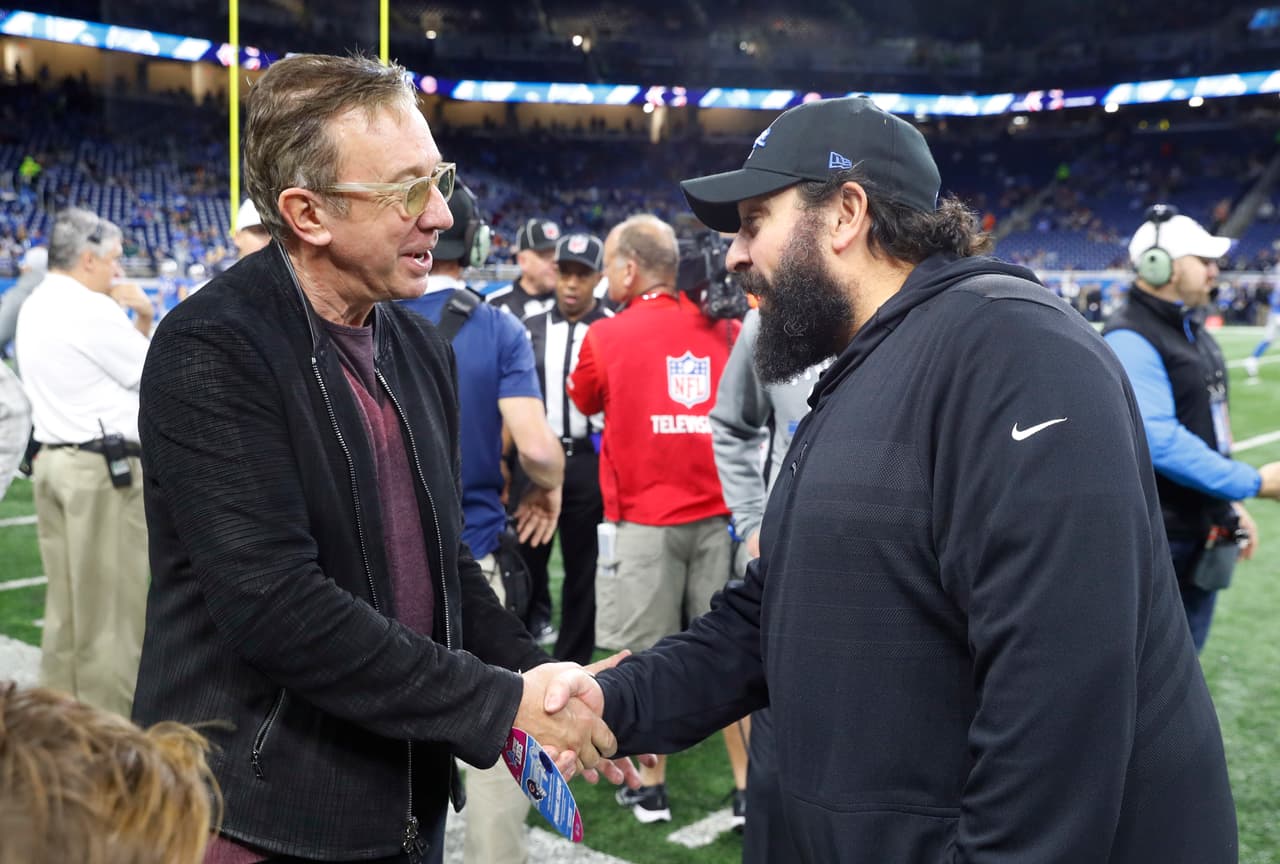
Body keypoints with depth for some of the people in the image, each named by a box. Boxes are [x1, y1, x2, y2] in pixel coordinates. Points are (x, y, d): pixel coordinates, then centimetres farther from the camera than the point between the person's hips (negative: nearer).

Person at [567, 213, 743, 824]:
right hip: (717, 512, 3)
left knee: (645, 656, 8)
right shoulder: (726, 331, 2)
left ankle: (651, 788, 19)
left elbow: (582, 402, 12)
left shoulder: (607, 337, -6)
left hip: (644, 519, -3)